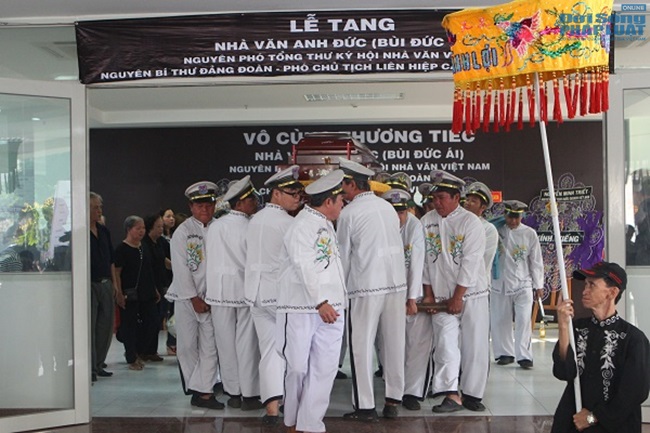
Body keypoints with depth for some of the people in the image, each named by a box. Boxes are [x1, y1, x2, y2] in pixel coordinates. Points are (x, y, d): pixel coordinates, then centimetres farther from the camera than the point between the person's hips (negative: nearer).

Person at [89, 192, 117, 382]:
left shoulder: (104, 230, 13)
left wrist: (114, 285, 16)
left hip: (106, 285, 7)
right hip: (89, 285, -7)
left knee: (106, 326, 10)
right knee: (89, 327, -2)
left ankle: (98, 365, 22)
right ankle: (89, 368, 6)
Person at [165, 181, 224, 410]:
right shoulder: (182, 232, -3)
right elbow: (181, 269, -6)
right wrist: (194, 298, -9)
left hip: (211, 297, 1)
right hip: (186, 296, -1)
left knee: (210, 345, -4)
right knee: (188, 344, 5)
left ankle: (203, 391, 0)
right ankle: (195, 386, 22)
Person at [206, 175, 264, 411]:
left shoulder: (214, 227, 2)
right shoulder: (250, 227, -10)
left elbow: (209, 260, 7)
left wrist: (212, 292, 16)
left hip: (219, 289, 4)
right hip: (246, 290, -4)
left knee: (226, 342, 8)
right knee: (247, 343, 2)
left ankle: (233, 393, 16)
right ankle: (249, 395, 7)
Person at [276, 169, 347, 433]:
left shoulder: (325, 224, 17)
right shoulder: (303, 226, -11)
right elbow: (304, 267, -20)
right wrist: (320, 302, -25)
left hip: (329, 308, 8)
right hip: (302, 309, -8)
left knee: (325, 369, 2)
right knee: (298, 368, 3)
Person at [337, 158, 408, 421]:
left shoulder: (349, 212, -6)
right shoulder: (388, 207, 9)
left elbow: (344, 254, -2)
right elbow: (395, 245, 11)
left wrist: (340, 288, 9)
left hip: (366, 285, -5)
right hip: (396, 281, 6)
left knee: (361, 345, 2)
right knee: (394, 343, 9)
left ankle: (365, 407, 5)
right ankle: (393, 401, 17)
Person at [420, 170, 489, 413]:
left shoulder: (471, 223, -8)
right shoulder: (427, 222, 3)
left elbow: (470, 263, -12)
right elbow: (425, 259, 5)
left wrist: (458, 297, -13)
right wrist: (428, 294, 3)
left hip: (472, 294, -2)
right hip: (441, 297, 2)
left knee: (475, 346, 1)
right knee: (445, 344, -7)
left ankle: (472, 394, 13)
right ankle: (452, 395, -7)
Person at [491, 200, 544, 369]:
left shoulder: (529, 233, 0)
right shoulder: (496, 230, -2)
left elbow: (536, 260, 4)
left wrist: (539, 285, 5)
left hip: (523, 284, -1)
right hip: (499, 283, 1)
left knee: (524, 320, -8)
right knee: (500, 320, 7)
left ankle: (524, 356, -2)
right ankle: (504, 353, 20)